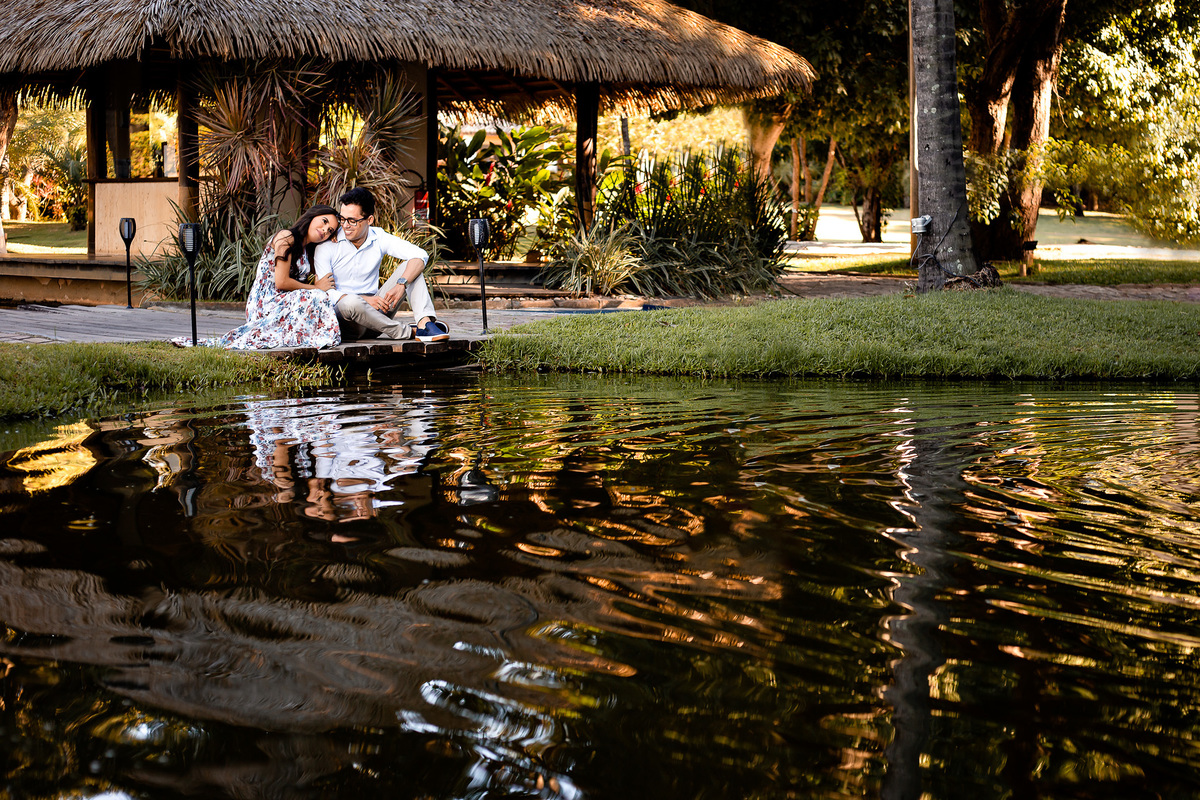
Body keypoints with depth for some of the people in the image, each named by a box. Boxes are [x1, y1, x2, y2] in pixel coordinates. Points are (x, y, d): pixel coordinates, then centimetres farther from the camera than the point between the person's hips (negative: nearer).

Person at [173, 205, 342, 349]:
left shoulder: (306, 249, 21)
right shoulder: (286, 238, -7)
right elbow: (281, 282, -14)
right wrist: (315, 287, -6)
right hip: (267, 301, -9)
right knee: (315, 298, -28)